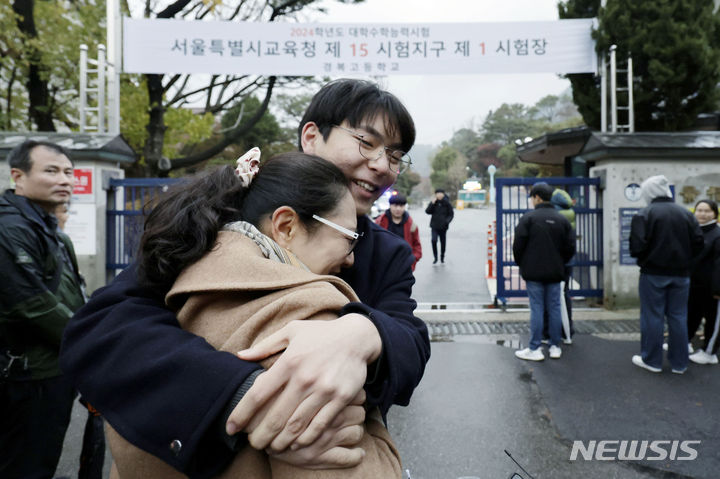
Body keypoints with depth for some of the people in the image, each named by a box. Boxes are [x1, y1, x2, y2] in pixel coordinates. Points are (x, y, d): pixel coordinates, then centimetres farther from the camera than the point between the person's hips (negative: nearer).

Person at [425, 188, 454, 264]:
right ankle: (435, 257, -3)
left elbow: (451, 214, 1)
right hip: (434, 226, 0)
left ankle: (442, 257, 30)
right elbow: (427, 211, -7)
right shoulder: (433, 202, -1)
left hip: (443, 226, 0)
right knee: (433, 240, -18)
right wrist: (432, 203, -19)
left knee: (443, 242, 10)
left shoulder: (447, 203, -4)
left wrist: (447, 221, -16)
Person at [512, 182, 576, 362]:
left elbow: (518, 245, -10)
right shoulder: (562, 219, 6)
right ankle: (555, 347, 16)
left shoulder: (528, 218, -8)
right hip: (555, 272, 4)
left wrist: (521, 264, 6)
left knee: (536, 309, -1)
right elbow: (570, 247, 6)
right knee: (554, 308, 9)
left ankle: (535, 349, 3)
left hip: (534, 272, -4)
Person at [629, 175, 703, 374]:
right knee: (678, 317, 11)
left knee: (652, 317, 5)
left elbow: (637, 247, -17)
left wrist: (642, 258, 4)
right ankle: (679, 363, 19)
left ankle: (652, 360, 14)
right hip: (681, 274, 4)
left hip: (654, 273, -4)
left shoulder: (644, 214, -11)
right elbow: (698, 244, 3)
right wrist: (683, 258, 17)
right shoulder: (686, 214, 4)